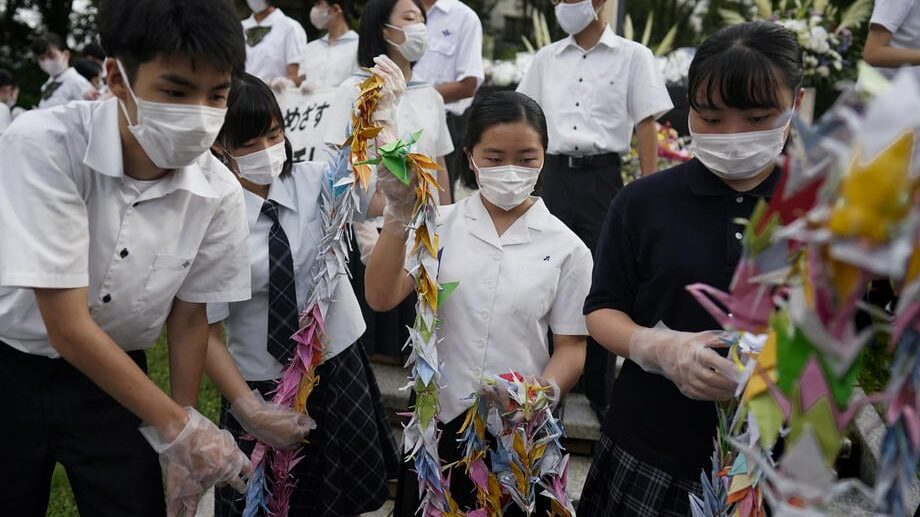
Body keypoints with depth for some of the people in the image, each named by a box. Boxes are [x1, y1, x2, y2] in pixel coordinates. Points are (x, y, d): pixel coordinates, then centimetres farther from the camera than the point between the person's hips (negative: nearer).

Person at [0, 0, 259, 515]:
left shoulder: (219, 194, -18)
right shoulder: (42, 146, -27)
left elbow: (189, 316, -4)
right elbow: (67, 326, -26)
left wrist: (182, 450, -2)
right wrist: (177, 427, -23)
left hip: (112, 375, 2)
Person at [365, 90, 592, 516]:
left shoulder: (567, 248, -5)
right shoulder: (440, 225, -2)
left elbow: (570, 347, -2)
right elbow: (381, 299, -12)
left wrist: (544, 393, -22)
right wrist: (399, 219, -25)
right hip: (437, 421, 1)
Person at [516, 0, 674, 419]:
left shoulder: (632, 56, 1)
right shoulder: (546, 58, 12)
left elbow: (646, 127, -1)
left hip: (602, 176, -3)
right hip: (556, 175, 4)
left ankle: (599, 390, 14)